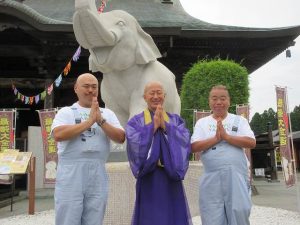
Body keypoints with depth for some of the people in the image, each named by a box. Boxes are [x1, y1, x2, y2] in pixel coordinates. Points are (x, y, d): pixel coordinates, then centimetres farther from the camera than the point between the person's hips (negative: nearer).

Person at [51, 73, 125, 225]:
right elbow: (58, 135, -14)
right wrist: (89, 121, -14)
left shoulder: (107, 114, 12)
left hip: (98, 175, 3)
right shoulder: (66, 112, 4)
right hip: (70, 174, -3)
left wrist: (101, 121, -11)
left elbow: (121, 138, 1)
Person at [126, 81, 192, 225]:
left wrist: (164, 125, -13)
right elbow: (135, 142, -15)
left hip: (171, 179, 2)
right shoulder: (135, 122, 3)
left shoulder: (175, 120, 10)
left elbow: (184, 140, -8)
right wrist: (153, 125, -12)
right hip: (149, 179, -2)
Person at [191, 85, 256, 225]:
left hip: (237, 177, 0)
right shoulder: (202, 122, 9)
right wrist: (216, 138, -14)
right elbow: (194, 147, -2)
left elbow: (251, 143, -6)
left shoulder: (239, 120, 8)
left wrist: (226, 136, -14)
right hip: (212, 180, 0)